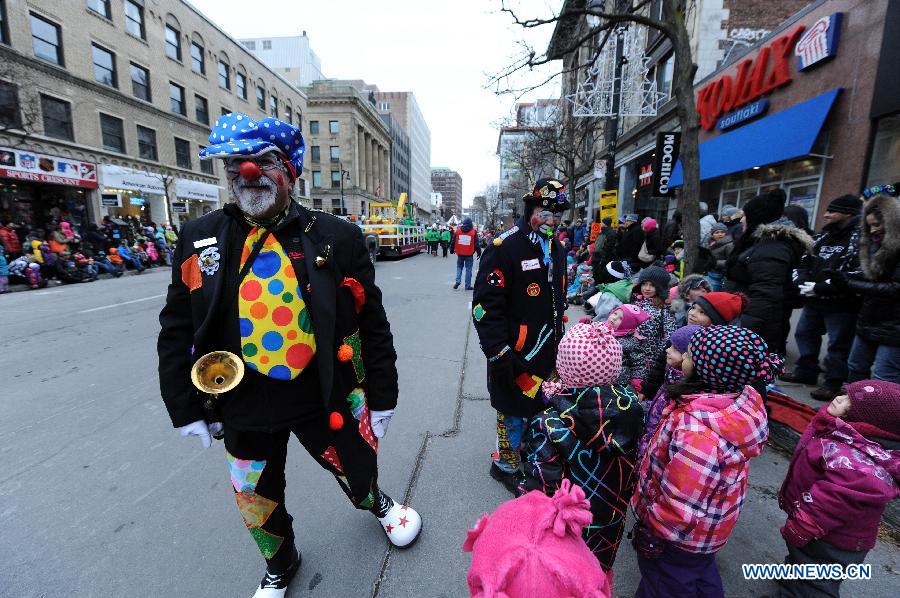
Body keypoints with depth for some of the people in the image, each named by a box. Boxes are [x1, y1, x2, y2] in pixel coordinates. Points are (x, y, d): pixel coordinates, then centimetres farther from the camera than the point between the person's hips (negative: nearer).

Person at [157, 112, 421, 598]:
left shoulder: (336, 238, -11)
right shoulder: (199, 240, -2)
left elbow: (371, 325, -8)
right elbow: (177, 332, 4)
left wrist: (382, 397, -4)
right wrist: (186, 409, 4)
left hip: (325, 399, -2)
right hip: (242, 409, 3)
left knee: (357, 468, 20)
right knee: (256, 498, 23)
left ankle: (376, 504, 59)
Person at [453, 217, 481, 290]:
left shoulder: (458, 230, 1)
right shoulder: (473, 231, -5)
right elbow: (476, 243, -2)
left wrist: (452, 250, 19)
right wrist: (479, 252, 6)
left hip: (460, 253, 2)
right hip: (469, 254, -2)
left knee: (459, 267, 18)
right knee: (468, 269, 4)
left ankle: (457, 281, 0)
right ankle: (468, 285, 5)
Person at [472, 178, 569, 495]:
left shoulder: (556, 249, 11)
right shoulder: (506, 246, -17)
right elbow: (486, 304, -21)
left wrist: (559, 341, 24)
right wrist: (498, 353, -22)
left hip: (549, 351, 8)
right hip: (517, 356, -8)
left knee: (540, 409, 21)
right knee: (514, 412, 8)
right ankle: (507, 466, 32)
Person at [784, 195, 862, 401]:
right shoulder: (824, 235, 13)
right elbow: (804, 261, 18)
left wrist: (820, 287, -22)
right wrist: (802, 281, -1)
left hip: (841, 304, -8)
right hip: (814, 300, 8)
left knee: (838, 345, 1)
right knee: (804, 334, 17)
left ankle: (834, 384, 12)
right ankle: (806, 371, 32)